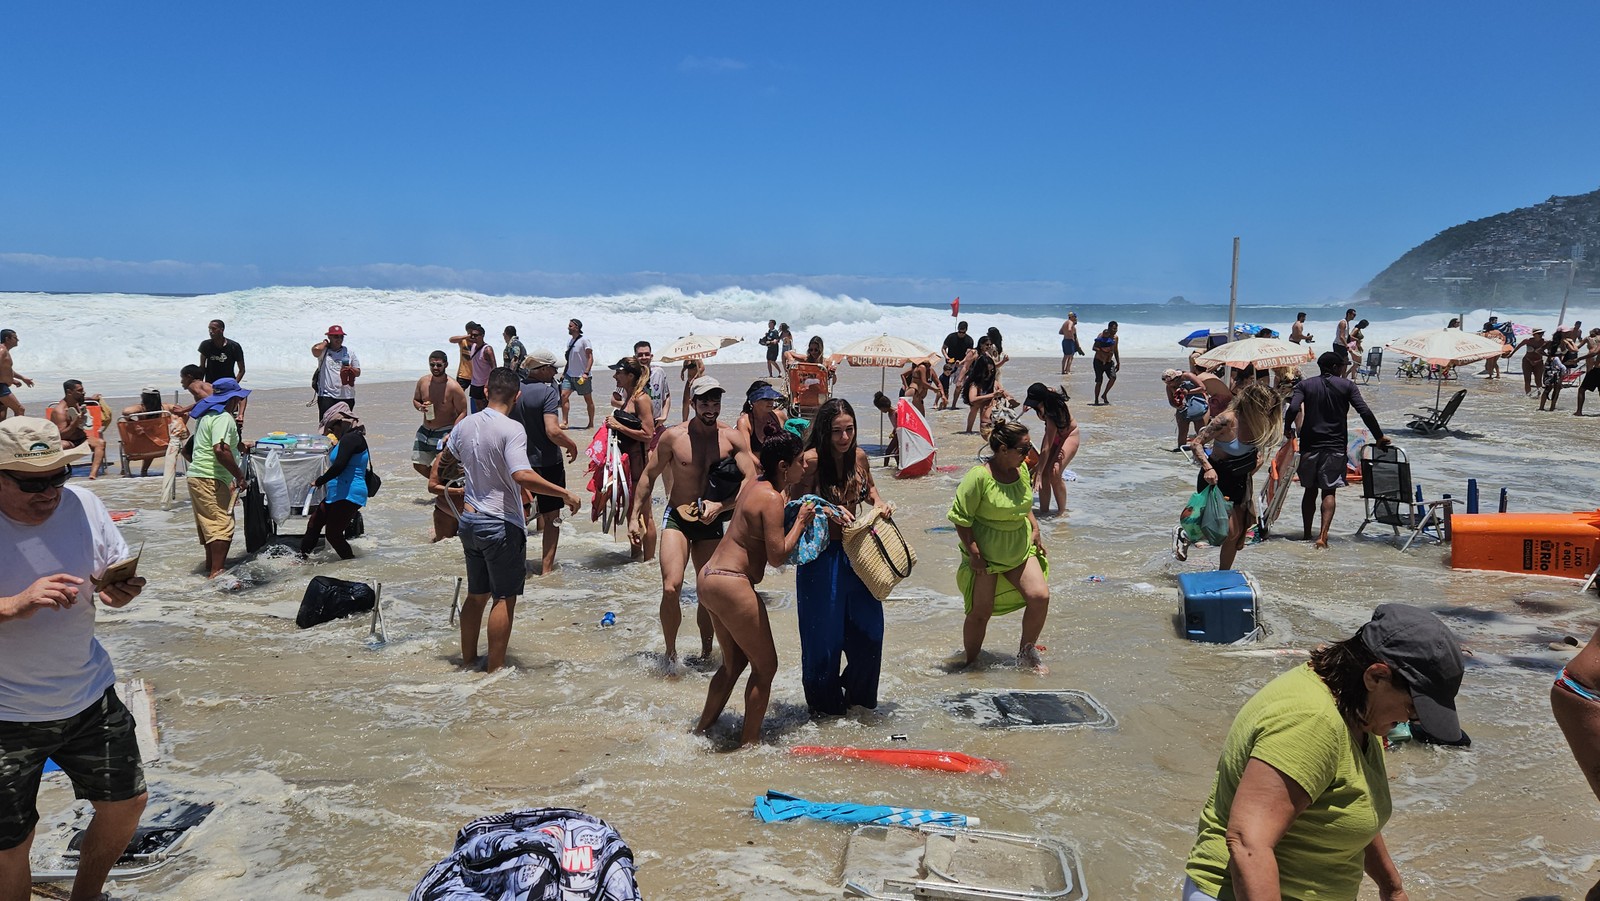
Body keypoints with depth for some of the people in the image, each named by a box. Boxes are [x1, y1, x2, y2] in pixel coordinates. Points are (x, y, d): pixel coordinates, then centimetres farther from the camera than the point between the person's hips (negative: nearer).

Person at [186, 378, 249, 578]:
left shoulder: (208, 415, 17)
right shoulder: (224, 418, -16)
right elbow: (220, 450, -28)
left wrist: (237, 447, 30)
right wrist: (239, 474, -19)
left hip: (198, 477, 11)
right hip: (211, 479, -11)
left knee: (209, 524, 20)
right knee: (222, 524, -11)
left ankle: (212, 564, 31)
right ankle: (216, 571, -14)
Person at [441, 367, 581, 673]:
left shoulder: (464, 425, 4)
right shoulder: (512, 430, -18)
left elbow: (446, 458, 22)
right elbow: (522, 475, -30)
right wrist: (564, 493, -22)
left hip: (470, 520, 7)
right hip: (501, 525, -7)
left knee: (476, 594, 19)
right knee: (504, 598, 3)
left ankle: (468, 660, 28)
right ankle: (495, 670, 6)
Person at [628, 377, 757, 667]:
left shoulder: (732, 438, -4)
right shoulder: (673, 436, -5)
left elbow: (751, 481, -10)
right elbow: (648, 476, 5)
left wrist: (720, 505, -22)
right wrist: (635, 516, 1)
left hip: (712, 523, 2)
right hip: (677, 519, -1)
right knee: (671, 588, -18)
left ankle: (706, 649, 31)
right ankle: (671, 653, 0)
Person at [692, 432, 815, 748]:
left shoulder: (753, 484, 11)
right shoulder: (772, 498, -16)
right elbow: (777, 556, -18)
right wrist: (801, 521, -7)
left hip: (709, 578, 10)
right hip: (731, 585, -10)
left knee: (734, 662, 22)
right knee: (765, 665, 3)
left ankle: (701, 730, 30)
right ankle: (749, 742, 11)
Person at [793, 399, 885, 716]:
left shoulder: (859, 456, 2)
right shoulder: (811, 459, -16)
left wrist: (877, 502, 2)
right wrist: (829, 510, -28)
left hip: (854, 551, 6)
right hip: (820, 555, -5)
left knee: (868, 627, 11)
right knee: (824, 634, 5)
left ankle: (858, 694, 35)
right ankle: (825, 705, 26)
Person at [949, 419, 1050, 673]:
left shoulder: (1022, 469, 1)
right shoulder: (979, 476, -21)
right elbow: (961, 518, -17)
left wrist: (1035, 530, 7)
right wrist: (973, 552, -19)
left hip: (1020, 549, 6)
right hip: (985, 554, -6)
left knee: (1040, 596, -8)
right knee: (980, 612, 2)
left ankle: (1027, 654, 13)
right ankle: (971, 663, 24)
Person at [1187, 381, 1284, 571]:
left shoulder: (1257, 422, -5)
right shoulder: (1227, 420, -27)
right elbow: (1196, 443, -26)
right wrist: (1208, 468, -38)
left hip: (1239, 481, 7)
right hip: (1215, 479, -7)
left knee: (1237, 532, 9)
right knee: (1229, 531, -14)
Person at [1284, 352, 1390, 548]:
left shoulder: (1305, 385, 3)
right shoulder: (1347, 385, 2)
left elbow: (1293, 408, -14)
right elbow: (1365, 412, -6)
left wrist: (1287, 429, 2)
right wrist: (1379, 436, 2)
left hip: (1310, 445, 1)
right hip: (1336, 446, -1)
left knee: (1310, 490, 14)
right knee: (1329, 491, 2)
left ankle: (1307, 534, 19)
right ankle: (1323, 535, -12)